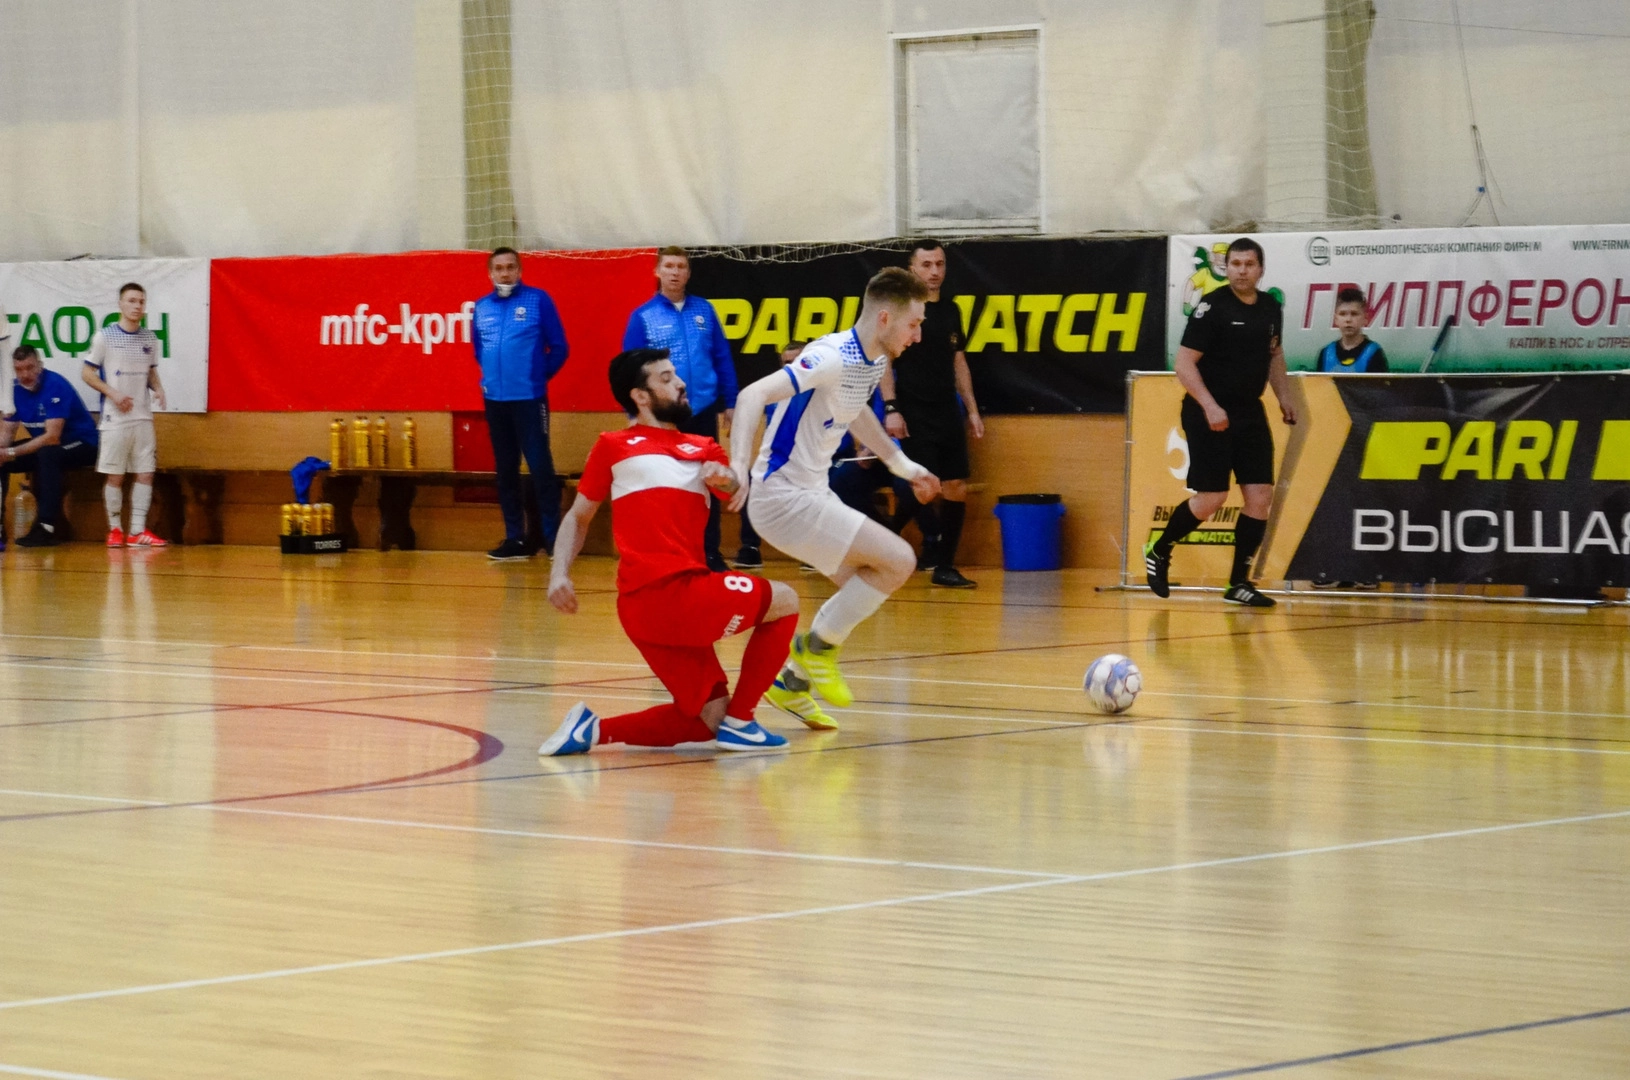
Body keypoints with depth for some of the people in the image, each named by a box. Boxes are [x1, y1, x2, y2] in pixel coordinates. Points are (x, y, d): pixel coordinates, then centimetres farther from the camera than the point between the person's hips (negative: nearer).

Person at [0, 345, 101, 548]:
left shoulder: (55, 386, -24)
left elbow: (52, 437, -30)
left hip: (82, 445, -8)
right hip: (42, 445, 8)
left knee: (47, 454, -37)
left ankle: (47, 527, -37)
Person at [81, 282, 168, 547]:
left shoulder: (149, 339, 9)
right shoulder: (105, 336, -5)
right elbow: (87, 373, -3)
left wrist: (158, 388, -2)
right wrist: (112, 393, -15)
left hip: (143, 417, 4)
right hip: (115, 418, -4)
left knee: (146, 473, 0)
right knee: (115, 475, 0)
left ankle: (138, 530, 5)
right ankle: (115, 529, 10)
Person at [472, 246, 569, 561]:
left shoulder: (537, 300, -5)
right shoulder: (481, 308, 7)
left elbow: (558, 347, -2)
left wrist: (539, 375, 1)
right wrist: (493, 376, 11)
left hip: (529, 398, -5)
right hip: (495, 400, 5)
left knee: (540, 467, -7)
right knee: (505, 471, 9)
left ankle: (554, 538, -2)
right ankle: (515, 538, 16)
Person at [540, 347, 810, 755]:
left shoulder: (703, 450, 24)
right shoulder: (615, 446, 9)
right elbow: (578, 517, 14)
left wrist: (726, 477, -11)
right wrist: (559, 573, -2)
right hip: (664, 594, -7)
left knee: (707, 719, 4)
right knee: (783, 602, 2)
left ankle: (594, 730, 4)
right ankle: (739, 721, 5)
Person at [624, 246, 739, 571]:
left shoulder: (704, 311, 4)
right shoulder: (642, 317, -3)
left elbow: (722, 359, 6)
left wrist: (729, 402, 4)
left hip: (703, 412, 2)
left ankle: (710, 552, 14)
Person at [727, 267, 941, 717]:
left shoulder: (874, 363, 7)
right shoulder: (833, 357, -22)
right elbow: (752, 396, -31)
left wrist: (903, 465, 36)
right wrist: (738, 466, -44)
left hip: (812, 492, 10)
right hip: (784, 496, -10)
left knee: (865, 590, 14)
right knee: (898, 560, -14)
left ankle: (792, 680, 23)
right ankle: (818, 646, 0)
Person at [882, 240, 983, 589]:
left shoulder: (950, 311, 13)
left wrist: (972, 410, 15)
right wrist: (891, 408, -16)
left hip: (947, 414, 6)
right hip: (915, 415, -6)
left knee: (957, 490, 2)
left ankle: (943, 566, 8)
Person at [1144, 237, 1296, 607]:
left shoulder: (1271, 309, 6)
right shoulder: (1212, 307, -14)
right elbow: (1184, 363, -16)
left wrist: (1283, 396, 14)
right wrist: (1210, 407, -25)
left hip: (1249, 413, 6)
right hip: (1208, 414, -6)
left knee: (1260, 496, -2)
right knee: (1211, 499, -8)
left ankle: (1239, 583, 8)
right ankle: (1158, 552, 18)